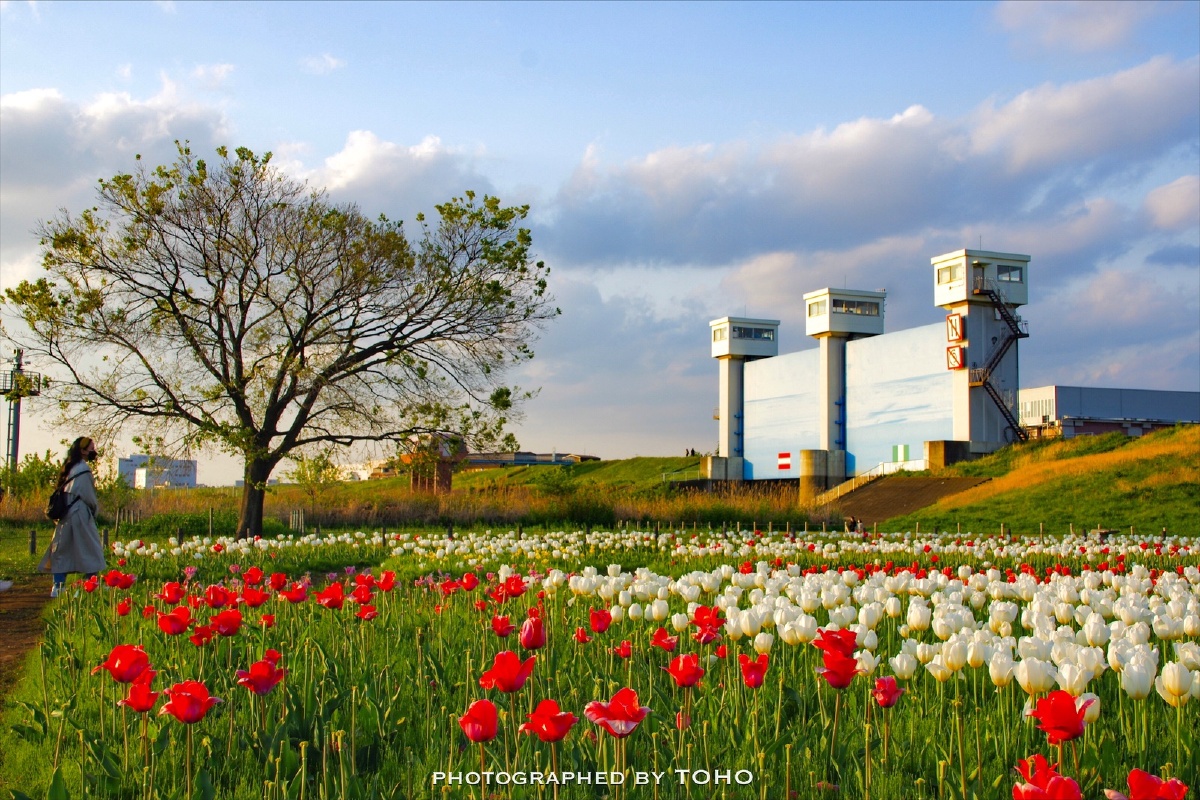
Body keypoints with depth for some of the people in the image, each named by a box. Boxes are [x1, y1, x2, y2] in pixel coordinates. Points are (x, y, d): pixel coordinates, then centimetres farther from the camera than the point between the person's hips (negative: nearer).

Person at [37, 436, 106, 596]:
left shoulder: (69, 467, 13)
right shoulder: (83, 469, -13)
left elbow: (64, 491, 17)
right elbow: (87, 495, -13)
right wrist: (96, 508, 5)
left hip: (65, 515, 8)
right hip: (80, 515, -8)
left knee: (62, 550, 7)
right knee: (90, 549, 0)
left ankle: (58, 586, 5)